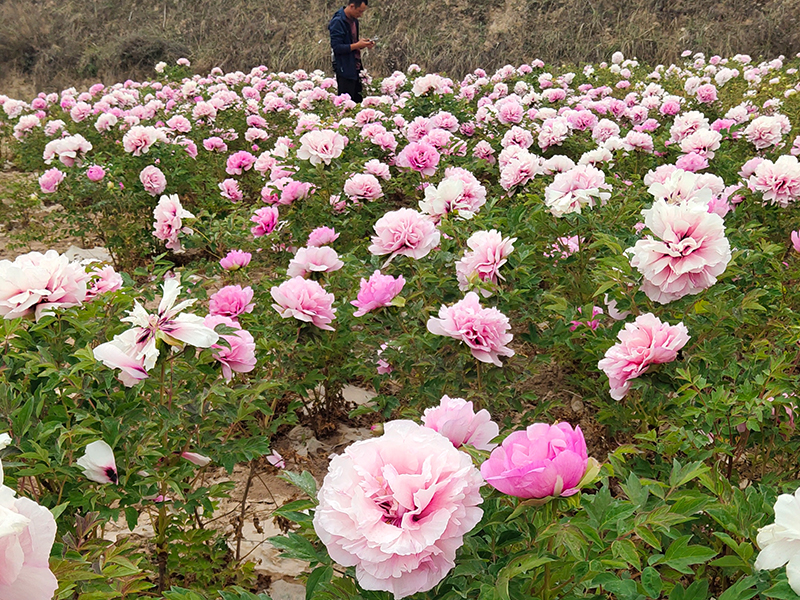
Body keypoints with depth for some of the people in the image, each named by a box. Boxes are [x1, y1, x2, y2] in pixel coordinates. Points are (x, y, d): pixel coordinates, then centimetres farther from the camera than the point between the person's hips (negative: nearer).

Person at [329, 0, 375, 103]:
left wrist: (364, 44, 1)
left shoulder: (354, 20, 11)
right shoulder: (338, 22, -16)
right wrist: (357, 45, -21)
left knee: (358, 101, 11)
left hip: (355, 68, 8)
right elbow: (337, 48, -20)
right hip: (345, 70, -8)